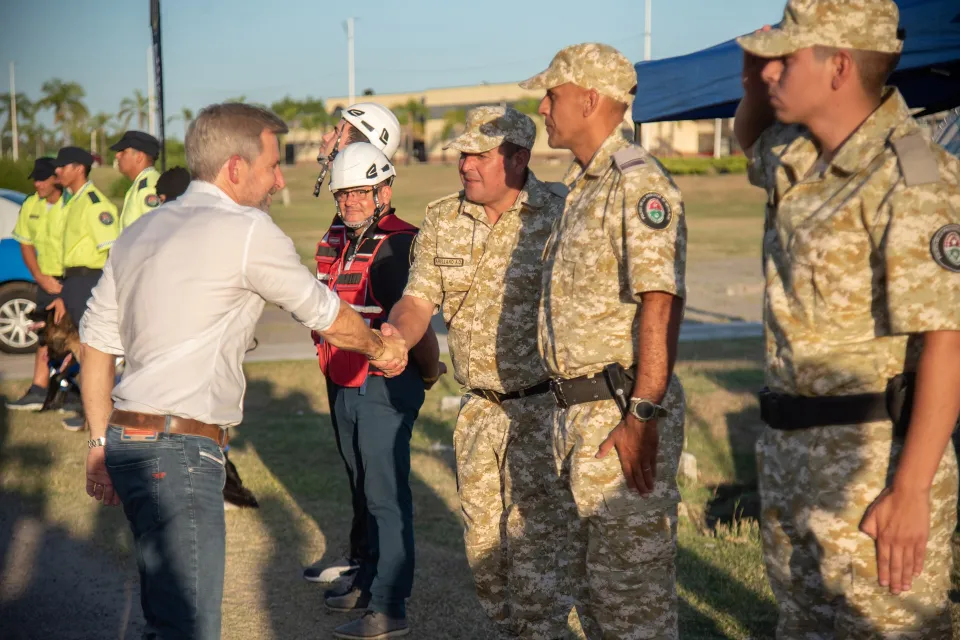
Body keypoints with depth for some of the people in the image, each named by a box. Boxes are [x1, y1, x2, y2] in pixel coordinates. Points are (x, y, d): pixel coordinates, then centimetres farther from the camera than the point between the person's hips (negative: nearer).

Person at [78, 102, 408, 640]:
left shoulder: (139, 233, 16)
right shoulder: (248, 231, -8)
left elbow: (97, 342, 17)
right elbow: (327, 317, 3)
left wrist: (103, 443, 23)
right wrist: (380, 347, 22)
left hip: (127, 438, 9)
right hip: (178, 453, -9)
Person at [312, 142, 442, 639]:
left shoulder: (398, 244, -17)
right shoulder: (335, 239, 10)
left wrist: (428, 374, -8)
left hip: (384, 386, -9)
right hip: (342, 384, 9)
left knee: (386, 495, -4)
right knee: (363, 489, 20)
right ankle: (369, 580, 35)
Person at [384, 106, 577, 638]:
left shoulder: (560, 213, -9)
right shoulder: (441, 219, 6)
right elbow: (419, 298, 4)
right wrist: (395, 334, -18)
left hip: (543, 408, -6)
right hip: (477, 409, 6)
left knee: (536, 540, -4)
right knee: (483, 543, 14)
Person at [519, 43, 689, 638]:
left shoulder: (638, 182, -15)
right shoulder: (582, 187, 16)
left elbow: (661, 304, -23)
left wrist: (642, 417, -27)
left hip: (622, 413, -10)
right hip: (579, 408, 10)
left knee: (632, 579, -3)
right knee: (594, 572, 19)